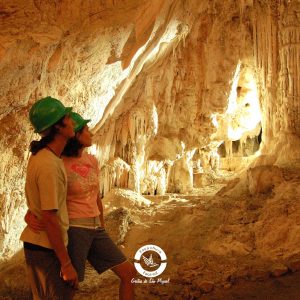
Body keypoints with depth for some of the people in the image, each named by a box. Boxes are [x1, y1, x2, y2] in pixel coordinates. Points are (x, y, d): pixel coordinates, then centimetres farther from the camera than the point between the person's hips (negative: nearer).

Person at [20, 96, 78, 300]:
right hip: (47, 247, -9)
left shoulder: (40, 155, 4)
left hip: (34, 242, 9)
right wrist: (66, 263, -20)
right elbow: (50, 218, -25)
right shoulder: (49, 165, -25)